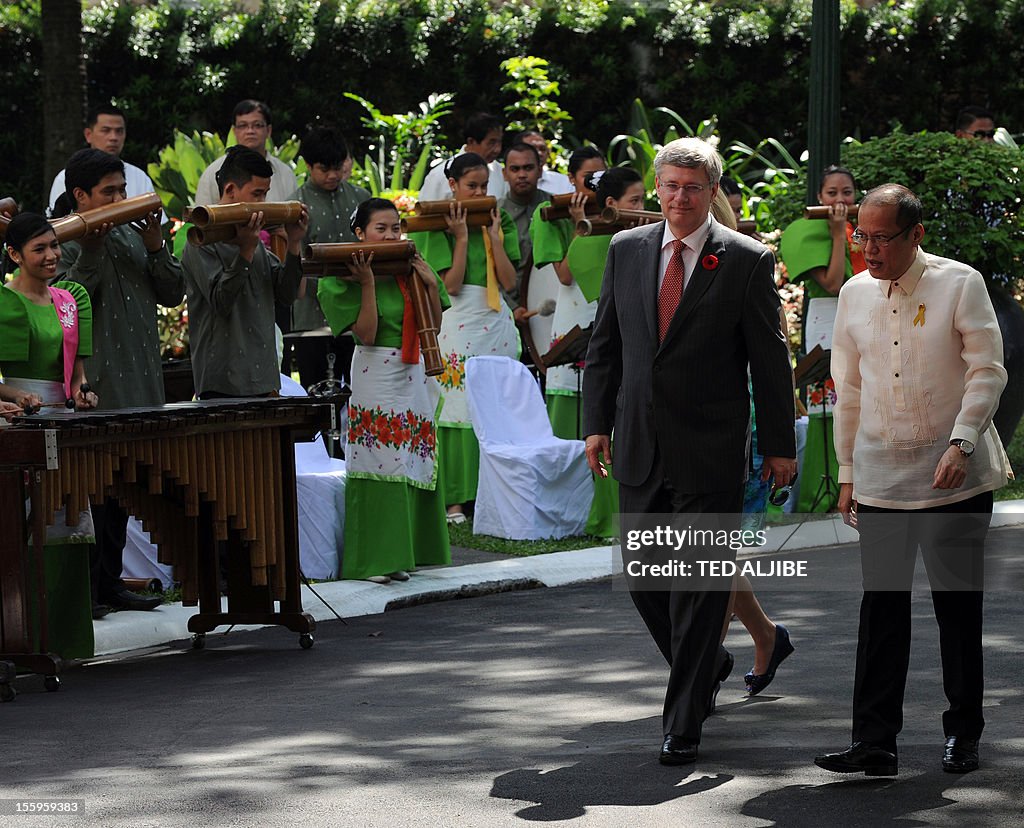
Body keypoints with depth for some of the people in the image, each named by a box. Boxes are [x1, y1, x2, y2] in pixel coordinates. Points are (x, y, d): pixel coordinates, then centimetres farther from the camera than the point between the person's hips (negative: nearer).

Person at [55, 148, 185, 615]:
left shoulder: (131, 235, 15)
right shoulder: (61, 240, -5)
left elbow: (172, 294, 12)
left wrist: (155, 245, 0)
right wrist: (90, 251, -21)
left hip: (137, 387, 7)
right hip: (92, 393, -7)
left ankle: (109, 581, 19)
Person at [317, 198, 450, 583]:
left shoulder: (411, 270, 8)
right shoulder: (346, 279, -5)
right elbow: (366, 334, -14)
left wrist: (430, 284, -6)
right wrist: (367, 283, -18)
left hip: (414, 376, 5)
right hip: (376, 375, -5)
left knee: (415, 465, 7)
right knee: (379, 466, -8)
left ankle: (405, 553, 14)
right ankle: (374, 559, -5)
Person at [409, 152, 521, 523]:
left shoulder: (501, 223, 12)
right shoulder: (439, 226, 0)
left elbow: (509, 281, 2)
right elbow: (451, 284, -10)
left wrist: (493, 235, -3)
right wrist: (462, 236, -10)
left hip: (495, 322, 4)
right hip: (457, 322, -4)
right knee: (459, 408, -7)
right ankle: (454, 497, -4)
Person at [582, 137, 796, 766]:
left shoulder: (747, 260, -3)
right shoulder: (626, 250, 8)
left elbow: (770, 358, -1)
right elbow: (605, 345, 14)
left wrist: (780, 444, -1)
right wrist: (597, 423, 8)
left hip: (710, 449, -4)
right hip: (640, 449, 4)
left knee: (699, 584, -4)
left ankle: (684, 722, 2)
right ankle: (708, 664, 35)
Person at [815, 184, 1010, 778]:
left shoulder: (960, 284, -4)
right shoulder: (855, 294, 8)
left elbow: (988, 371, -7)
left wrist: (962, 444, -19)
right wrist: (848, 472, 14)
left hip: (954, 477, -3)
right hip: (881, 478, 3)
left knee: (958, 606, 4)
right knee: (882, 606, -2)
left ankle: (964, 733, 16)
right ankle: (875, 743, -2)